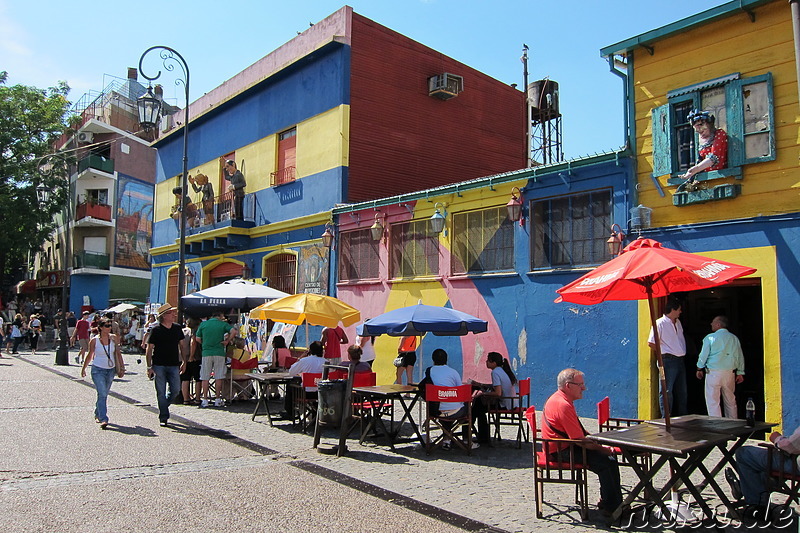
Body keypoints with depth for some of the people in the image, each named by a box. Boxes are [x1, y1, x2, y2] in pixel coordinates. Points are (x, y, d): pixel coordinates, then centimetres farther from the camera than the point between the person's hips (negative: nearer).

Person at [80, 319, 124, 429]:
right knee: (102, 394, -15)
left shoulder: (114, 338, 1)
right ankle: (103, 419, -17)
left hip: (111, 370, 4)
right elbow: (90, 355, 7)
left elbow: (118, 353, 7)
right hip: (98, 370, -4)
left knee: (104, 395, 14)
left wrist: (122, 368, 5)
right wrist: (83, 368, 14)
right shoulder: (94, 340, -6)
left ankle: (97, 415, 34)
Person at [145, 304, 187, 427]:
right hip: (159, 366, -3)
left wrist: (184, 362, 10)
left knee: (175, 390, 0)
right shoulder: (156, 330, -4)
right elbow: (149, 349, -2)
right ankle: (163, 417, 9)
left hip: (174, 365, 4)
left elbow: (181, 345, 16)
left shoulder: (177, 328, 8)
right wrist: (149, 367, -8)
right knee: (161, 392, 0)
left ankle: (162, 408, 27)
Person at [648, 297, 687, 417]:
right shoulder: (660, 323, -12)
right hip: (668, 361, -8)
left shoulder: (678, 323, 14)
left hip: (680, 360, 8)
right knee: (667, 391, -5)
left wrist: (682, 353, 15)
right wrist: (663, 352, -4)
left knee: (682, 391, 13)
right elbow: (651, 343, -14)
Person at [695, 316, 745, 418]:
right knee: (730, 400, 16)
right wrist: (740, 373, 17)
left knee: (713, 401, 0)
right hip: (730, 372, 5)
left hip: (713, 372, -5)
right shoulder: (734, 338, 6)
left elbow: (703, 355, -3)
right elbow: (740, 357, 9)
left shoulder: (710, 337, -7)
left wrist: (699, 369, 11)